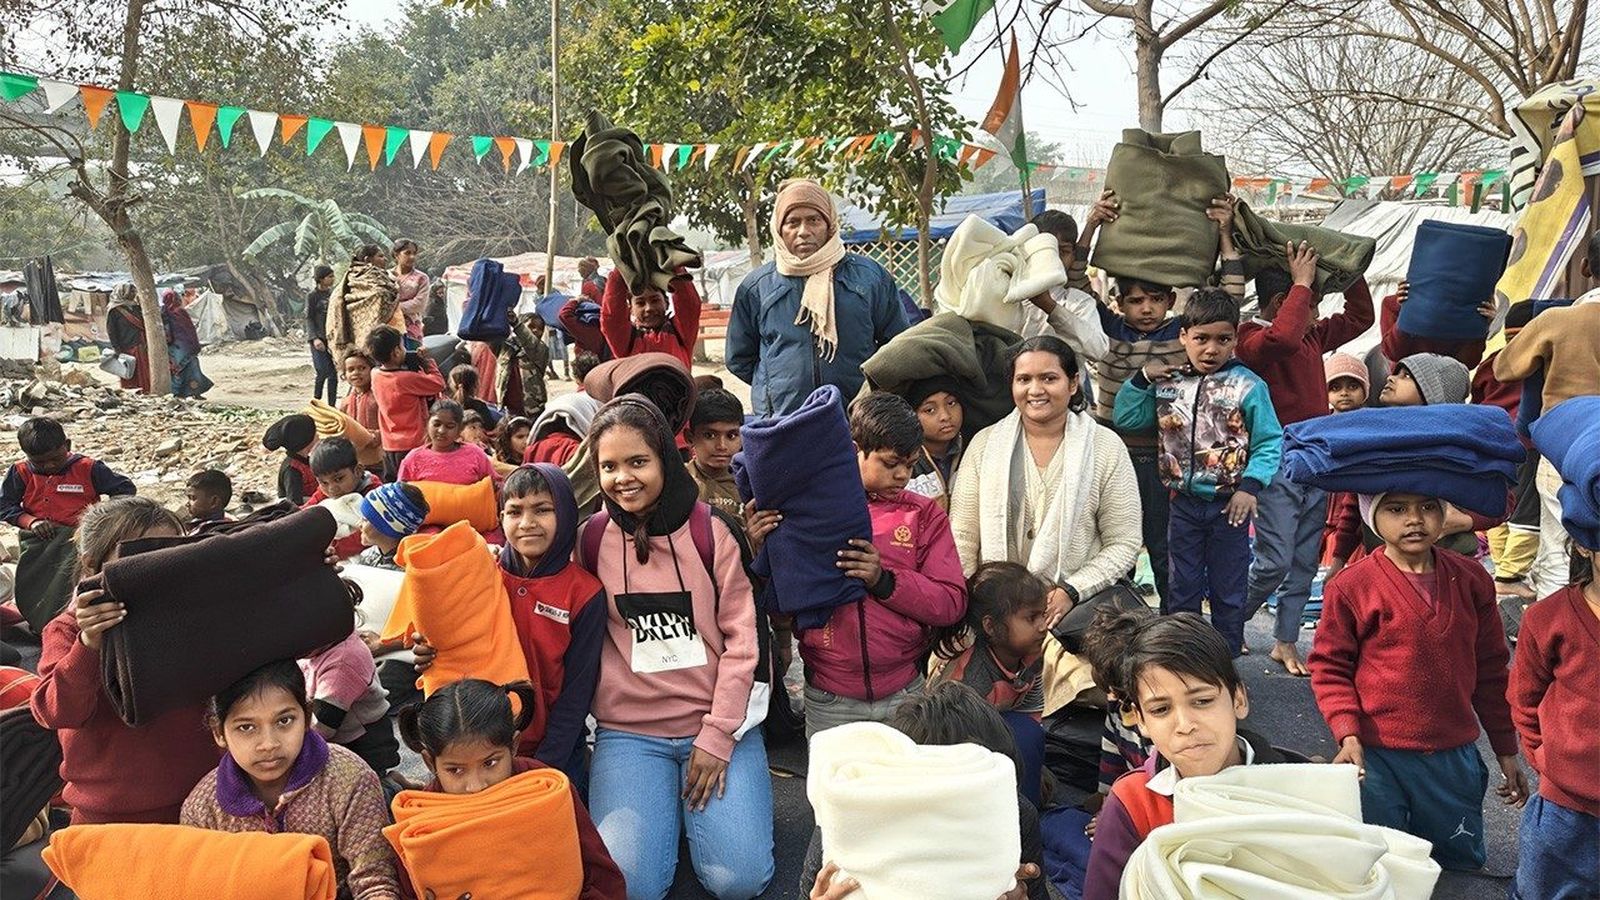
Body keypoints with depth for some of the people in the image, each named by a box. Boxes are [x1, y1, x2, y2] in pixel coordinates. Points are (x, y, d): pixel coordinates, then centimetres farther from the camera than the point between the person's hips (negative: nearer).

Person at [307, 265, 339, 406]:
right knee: (323, 372, -12)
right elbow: (309, 319, -5)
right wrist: (314, 338, -17)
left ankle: (332, 405, 8)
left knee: (333, 374, 2)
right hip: (319, 339, -5)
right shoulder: (312, 296, -3)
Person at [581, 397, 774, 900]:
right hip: (629, 731, 1)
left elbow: (741, 636, -4)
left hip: (718, 721, 0)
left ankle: (703, 788, 17)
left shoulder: (711, 530, -3)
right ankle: (664, 804, 15)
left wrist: (718, 735, -9)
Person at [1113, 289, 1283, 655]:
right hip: (1184, 502, 3)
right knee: (1183, 589, 13)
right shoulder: (1168, 384, 2)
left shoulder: (1248, 386, -9)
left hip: (1229, 504, -3)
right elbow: (1126, 418, 7)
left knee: (1228, 590, 10)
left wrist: (1250, 485, -18)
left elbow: (1269, 442, -8)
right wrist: (1141, 378, -3)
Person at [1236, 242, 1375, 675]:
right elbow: (1282, 338, -35)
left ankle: (1286, 641, 20)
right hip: (1278, 466, -8)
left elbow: (1359, 317, 28)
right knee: (1274, 562, -9)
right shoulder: (1252, 338, -12)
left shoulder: (1313, 334, 13)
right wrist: (1302, 283, -24)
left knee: (1305, 562, 10)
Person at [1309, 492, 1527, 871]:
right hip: (1375, 755, -3)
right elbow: (1329, 667, -4)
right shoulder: (1351, 587, -11)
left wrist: (1506, 751, 14)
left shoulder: (1471, 580, 1)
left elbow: (1491, 669, 10)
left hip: (1454, 754, 3)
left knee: (1461, 860, 16)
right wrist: (1348, 733, -16)